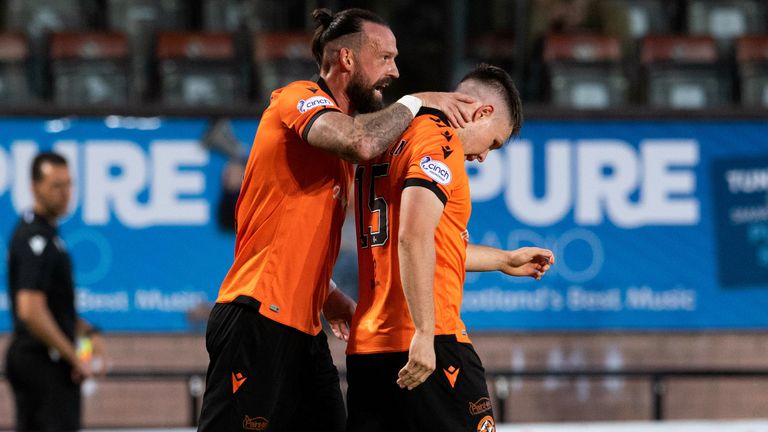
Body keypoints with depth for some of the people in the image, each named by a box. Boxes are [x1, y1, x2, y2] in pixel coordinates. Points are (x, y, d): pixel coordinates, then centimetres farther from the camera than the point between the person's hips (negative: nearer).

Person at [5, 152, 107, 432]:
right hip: (46, 361, -10)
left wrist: (88, 331, 10)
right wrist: (75, 358, -19)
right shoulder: (37, 239, -17)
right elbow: (31, 311, -26)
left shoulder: (43, 233, 14)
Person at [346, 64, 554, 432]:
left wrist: (505, 261, 42)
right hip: (430, 347, -9)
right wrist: (425, 333, -24)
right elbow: (414, 238, -21)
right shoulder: (441, 142, -8)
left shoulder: (387, 141, 20)